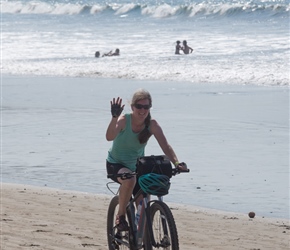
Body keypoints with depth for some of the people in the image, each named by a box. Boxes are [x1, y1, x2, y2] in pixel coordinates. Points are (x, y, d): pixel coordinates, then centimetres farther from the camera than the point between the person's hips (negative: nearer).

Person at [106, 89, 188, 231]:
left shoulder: (152, 125, -14)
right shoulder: (124, 120, -23)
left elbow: (165, 146, -21)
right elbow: (109, 137, -42)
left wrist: (176, 163, -38)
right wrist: (115, 117, -57)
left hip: (137, 166, 4)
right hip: (116, 165, -4)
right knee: (129, 179, -37)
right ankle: (120, 217, -18)